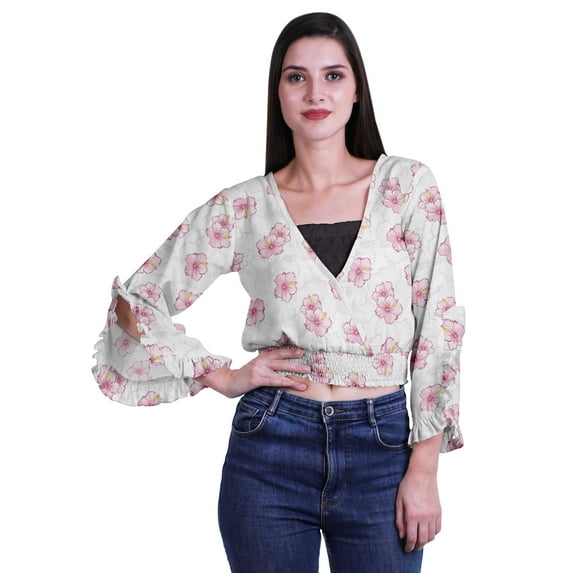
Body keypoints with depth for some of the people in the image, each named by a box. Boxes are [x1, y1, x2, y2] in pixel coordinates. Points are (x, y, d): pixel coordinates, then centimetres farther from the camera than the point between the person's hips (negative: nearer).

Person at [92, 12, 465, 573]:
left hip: (381, 449, 0)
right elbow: (135, 299, 6)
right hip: (272, 448, 0)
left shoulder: (407, 185, 1)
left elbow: (438, 327, 0)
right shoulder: (244, 207, 1)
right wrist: (222, 376, -1)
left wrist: (424, 468, -4)